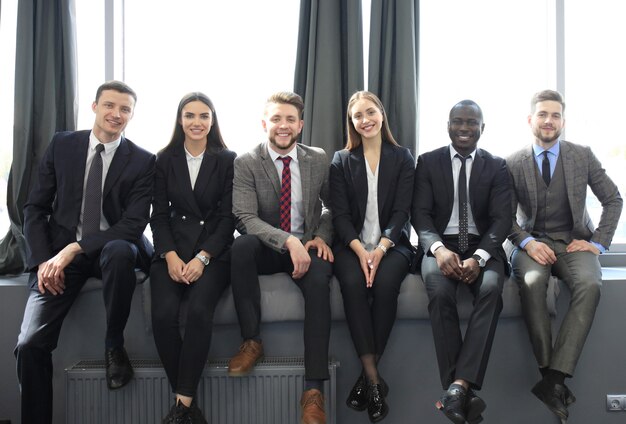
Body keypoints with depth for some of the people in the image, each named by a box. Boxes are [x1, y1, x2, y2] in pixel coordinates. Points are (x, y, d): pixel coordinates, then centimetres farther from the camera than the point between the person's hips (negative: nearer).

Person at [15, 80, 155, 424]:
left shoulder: (143, 161, -3)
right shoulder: (61, 145, 4)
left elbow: (134, 224, -11)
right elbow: (35, 207, 5)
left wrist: (75, 248, -21)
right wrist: (43, 260, -10)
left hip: (112, 249, -1)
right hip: (59, 253, 1)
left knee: (119, 252, -38)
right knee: (30, 343, -17)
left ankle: (114, 344, -13)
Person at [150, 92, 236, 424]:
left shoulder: (228, 160, 5)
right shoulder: (164, 160, 11)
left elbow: (228, 216, -1)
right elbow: (159, 215, 7)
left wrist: (202, 258, -13)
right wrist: (170, 256, -10)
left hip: (213, 250, -2)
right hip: (173, 250, 2)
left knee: (199, 310, -30)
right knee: (163, 314, -25)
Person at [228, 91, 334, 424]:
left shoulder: (319, 160, 5)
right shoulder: (245, 164, -5)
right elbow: (246, 218, -17)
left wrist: (322, 236, -7)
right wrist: (289, 241, -32)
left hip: (308, 247, 1)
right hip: (266, 250, 0)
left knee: (319, 281, -33)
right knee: (242, 244, -35)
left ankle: (314, 388, -29)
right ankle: (251, 341, -19)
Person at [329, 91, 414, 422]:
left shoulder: (402, 158, 9)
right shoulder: (341, 161, 10)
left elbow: (401, 211, -1)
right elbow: (340, 213, 1)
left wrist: (381, 248, -18)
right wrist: (360, 250, -16)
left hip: (392, 243, 0)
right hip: (352, 244, 0)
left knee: (385, 283, -32)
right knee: (353, 283, -32)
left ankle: (367, 376, -21)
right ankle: (374, 379, -27)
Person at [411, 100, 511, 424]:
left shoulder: (496, 166, 8)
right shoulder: (428, 162, 7)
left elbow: (502, 219, -1)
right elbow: (420, 213, -1)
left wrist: (478, 257, -20)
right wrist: (439, 248, -22)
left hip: (482, 247, 1)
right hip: (441, 245, 0)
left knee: (491, 288, -33)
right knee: (439, 291, -33)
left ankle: (459, 385, -35)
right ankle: (463, 392, -29)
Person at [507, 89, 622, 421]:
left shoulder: (582, 156, 5)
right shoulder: (514, 163, 3)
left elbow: (613, 200, 10)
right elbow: (507, 215, 4)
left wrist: (598, 242, -1)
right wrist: (527, 243, -14)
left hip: (573, 242, 1)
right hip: (533, 242, -1)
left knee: (590, 284, -32)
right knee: (531, 282, -35)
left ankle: (553, 378, -33)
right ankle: (551, 375, -26)